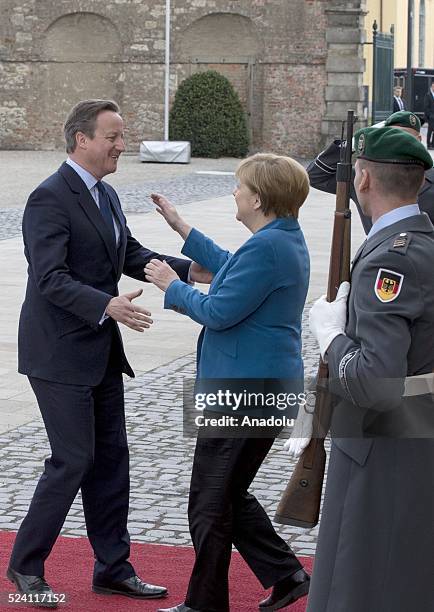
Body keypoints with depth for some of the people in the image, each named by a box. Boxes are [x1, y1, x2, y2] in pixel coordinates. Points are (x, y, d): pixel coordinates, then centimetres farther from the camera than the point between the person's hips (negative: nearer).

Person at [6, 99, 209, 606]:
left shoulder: (105, 196, 12)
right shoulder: (50, 198, -17)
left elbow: (131, 254, 17)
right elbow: (52, 279, -25)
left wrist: (189, 270, 3)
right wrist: (107, 306, -37)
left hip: (100, 353, 9)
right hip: (61, 354, -9)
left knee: (111, 459, 12)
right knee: (73, 460, -6)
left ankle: (113, 568, 21)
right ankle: (26, 565, 10)